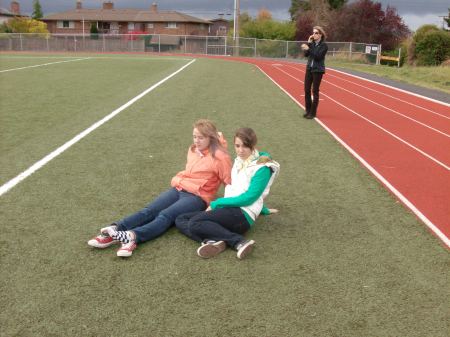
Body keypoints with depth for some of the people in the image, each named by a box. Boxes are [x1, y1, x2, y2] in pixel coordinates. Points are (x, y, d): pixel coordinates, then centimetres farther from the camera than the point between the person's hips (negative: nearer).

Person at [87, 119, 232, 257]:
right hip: (178, 189, 7)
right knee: (148, 211, -19)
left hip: (198, 197, -7)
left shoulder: (219, 157, -6)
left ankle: (132, 236, -55)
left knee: (165, 215, -32)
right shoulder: (192, 150, 16)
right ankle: (114, 230, -37)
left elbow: (229, 182, -6)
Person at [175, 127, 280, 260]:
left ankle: (239, 242, -27)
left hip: (243, 215, -8)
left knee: (194, 223, -27)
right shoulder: (238, 161, 16)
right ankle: (215, 242, -29)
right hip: (230, 210, 9)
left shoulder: (262, 168, -7)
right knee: (180, 220, -7)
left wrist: (216, 203, -10)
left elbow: (248, 198, -14)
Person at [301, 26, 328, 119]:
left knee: (315, 91, -1)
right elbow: (306, 54, 0)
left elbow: (318, 56, -21)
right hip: (309, 69, 5)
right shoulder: (312, 43, 7)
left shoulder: (324, 45, -9)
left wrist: (308, 48, -26)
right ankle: (307, 110, 16)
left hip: (318, 70, -5)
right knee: (307, 90, 4)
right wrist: (309, 43, -7)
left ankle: (313, 112, 6)